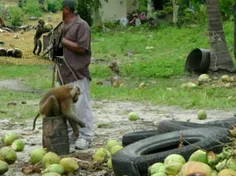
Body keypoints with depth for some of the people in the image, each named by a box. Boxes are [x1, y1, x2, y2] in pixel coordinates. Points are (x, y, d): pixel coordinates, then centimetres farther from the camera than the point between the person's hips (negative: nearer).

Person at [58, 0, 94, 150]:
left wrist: (63, 41, -14)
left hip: (78, 73, -8)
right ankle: (70, 135, 22)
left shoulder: (81, 26, -10)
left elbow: (81, 48, -17)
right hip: (64, 73, 8)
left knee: (81, 105, -5)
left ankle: (85, 136, 2)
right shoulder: (62, 26, 14)